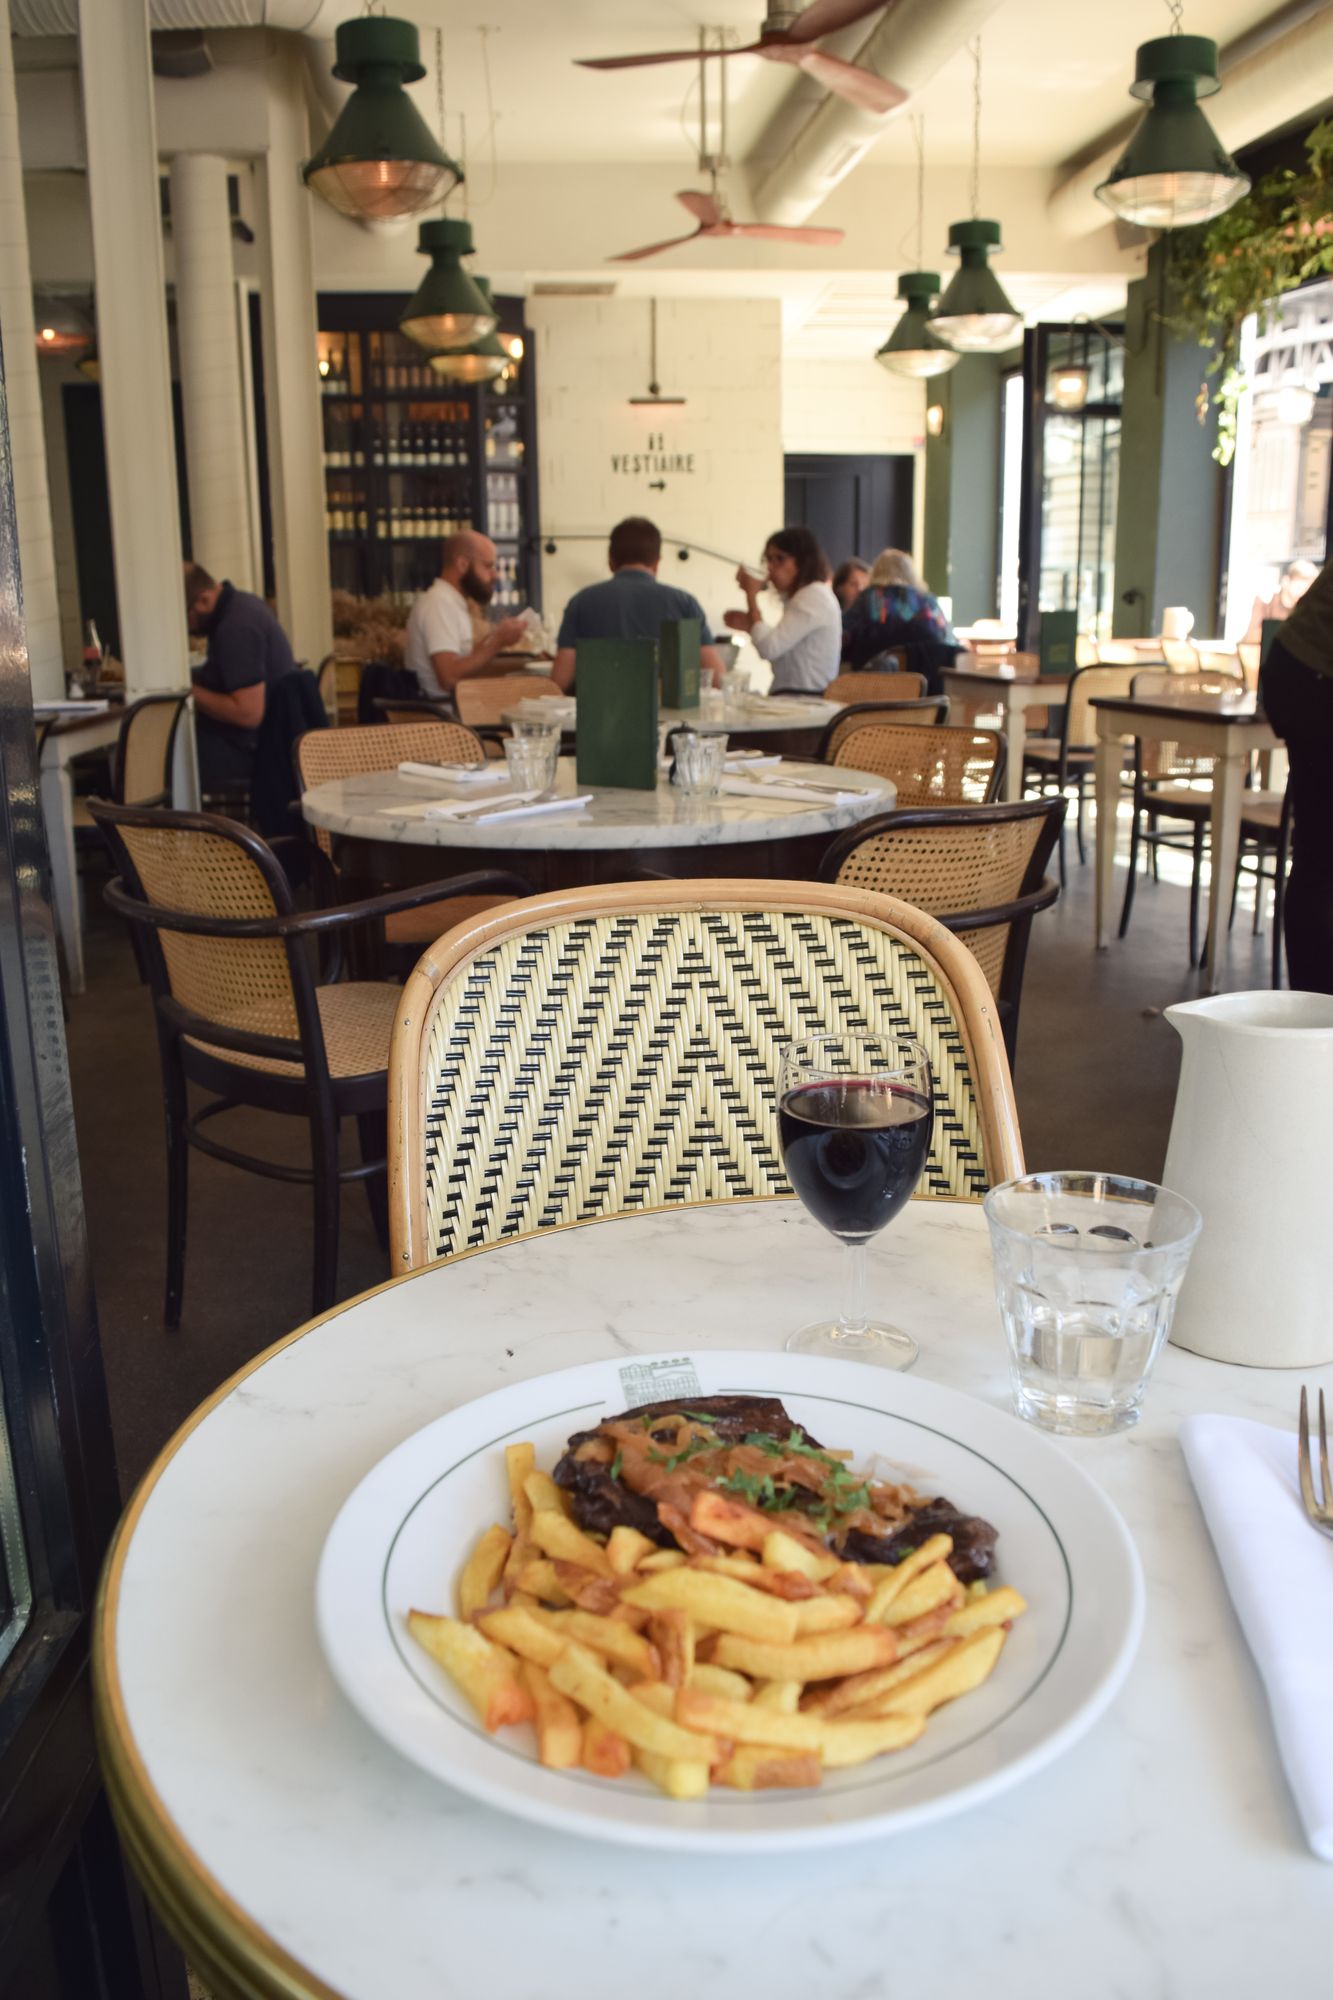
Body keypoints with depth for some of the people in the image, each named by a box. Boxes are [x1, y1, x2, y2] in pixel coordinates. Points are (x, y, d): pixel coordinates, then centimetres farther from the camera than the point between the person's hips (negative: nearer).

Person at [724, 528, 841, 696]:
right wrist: (751, 625, 10)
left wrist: (751, 594, -8)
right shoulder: (808, 595, 21)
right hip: (793, 697, 10)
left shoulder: (814, 596, -11)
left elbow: (768, 649, -20)